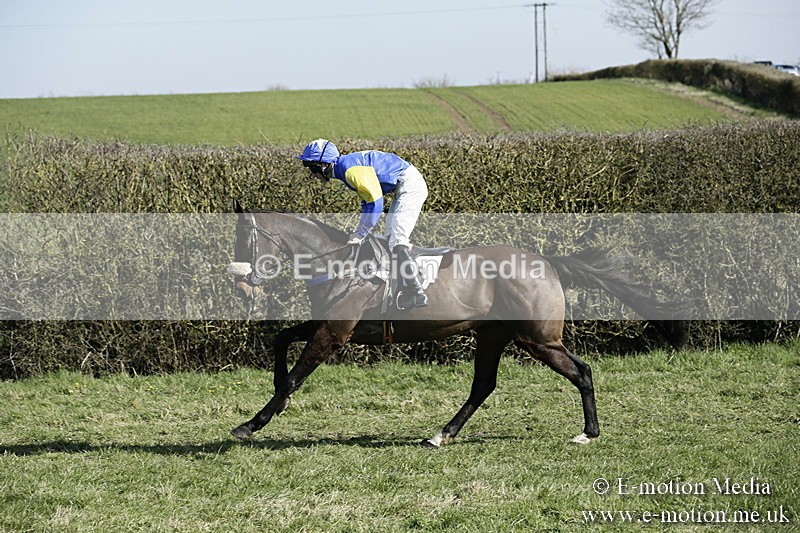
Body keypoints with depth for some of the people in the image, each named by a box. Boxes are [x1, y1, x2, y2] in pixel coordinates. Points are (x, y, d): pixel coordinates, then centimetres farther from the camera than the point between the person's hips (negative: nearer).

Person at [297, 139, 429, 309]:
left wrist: (361, 233, -18)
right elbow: (367, 200, 20)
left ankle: (416, 294, -18)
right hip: (403, 188, 11)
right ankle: (409, 290, 18)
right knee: (393, 239, 14)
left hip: (410, 185, -11)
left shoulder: (351, 170, -23)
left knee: (397, 242, -16)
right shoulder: (345, 168, 11)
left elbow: (376, 202, -24)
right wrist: (360, 231, 16)